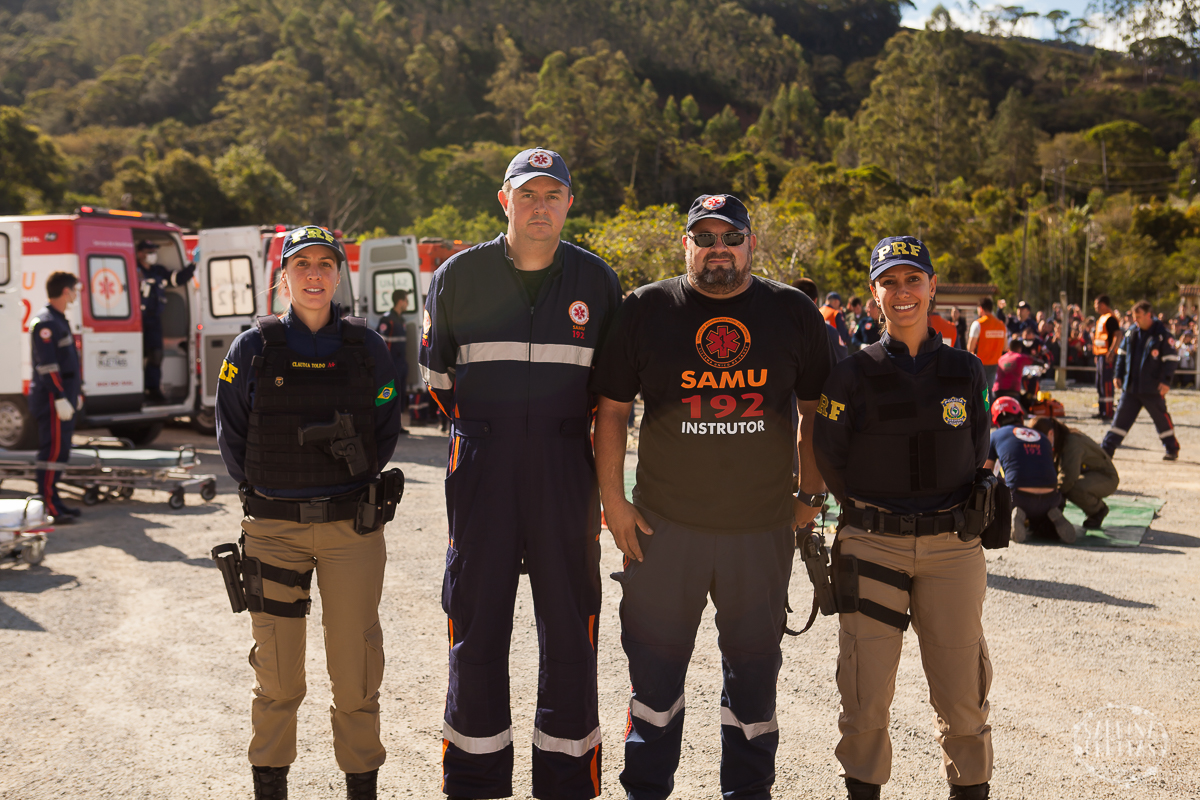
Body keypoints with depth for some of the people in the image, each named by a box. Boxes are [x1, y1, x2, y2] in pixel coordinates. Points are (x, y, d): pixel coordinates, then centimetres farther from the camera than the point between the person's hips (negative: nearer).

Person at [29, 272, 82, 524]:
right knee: (52, 451, -9)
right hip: (52, 399, -10)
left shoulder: (59, 320, 18)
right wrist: (60, 398, -23)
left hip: (63, 398, 10)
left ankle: (54, 501, 19)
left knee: (59, 452, 13)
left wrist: (73, 394, 25)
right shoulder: (44, 323, -13)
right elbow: (47, 365, -20)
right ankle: (50, 506, -8)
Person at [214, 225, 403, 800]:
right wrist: (268, 493, 3)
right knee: (277, 674, 8)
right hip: (273, 529, 0)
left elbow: (386, 432, 9)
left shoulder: (366, 347, 2)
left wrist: (352, 485, 2)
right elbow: (231, 438, 6)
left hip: (353, 527, 0)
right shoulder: (253, 348, 0)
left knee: (356, 667, 4)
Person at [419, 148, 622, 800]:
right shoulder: (459, 276, 3)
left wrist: (609, 479, 7)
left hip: (567, 471, 0)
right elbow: (436, 370, 15)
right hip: (481, 473, 0)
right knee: (477, 624, 5)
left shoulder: (597, 281, 5)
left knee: (569, 625, 5)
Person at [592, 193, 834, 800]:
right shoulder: (645, 310, 0)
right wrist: (613, 499, -3)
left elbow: (816, 409, 10)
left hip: (763, 527, 1)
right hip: (663, 523, -1)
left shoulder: (794, 313, 4)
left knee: (754, 665, 13)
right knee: (654, 662, 9)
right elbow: (611, 408, 2)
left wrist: (811, 495, 7)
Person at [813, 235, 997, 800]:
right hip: (871, 546, -2)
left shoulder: (966, 371, 7)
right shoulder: (854, 374, -2)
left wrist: (965, 515, 6)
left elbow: (977, 457, 16)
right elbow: (827, 459, 2)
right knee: (867, 689, 2)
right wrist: (873, 516, 4)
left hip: (952, 547, 2)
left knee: (962, 690, 6)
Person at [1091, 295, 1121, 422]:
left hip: (1107, 355, -10)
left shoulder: (1110, 318, -13)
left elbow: (1118, 335, -22)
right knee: (1100, 383, 14)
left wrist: (1111, 352, -27)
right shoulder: (1101, 318, 18)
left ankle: (1108, 413, -7)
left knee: (1106, 383, -9)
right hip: (1101, 354, 10)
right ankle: (1102, 411, 21)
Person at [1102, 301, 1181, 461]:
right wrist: (1118, 374, 10)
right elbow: (1122, 354, 17)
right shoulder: (1131, 333, 7)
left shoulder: (1162, 335, -8)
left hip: (1153, 389, -4)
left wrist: (1166, 381, -14)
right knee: (1121, 417, 2)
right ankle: (1106, 449, 1)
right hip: (1130, 386, 4)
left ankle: (1172, 449, 25)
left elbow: (1171, 359, -7)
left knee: (1162, 419, 8)